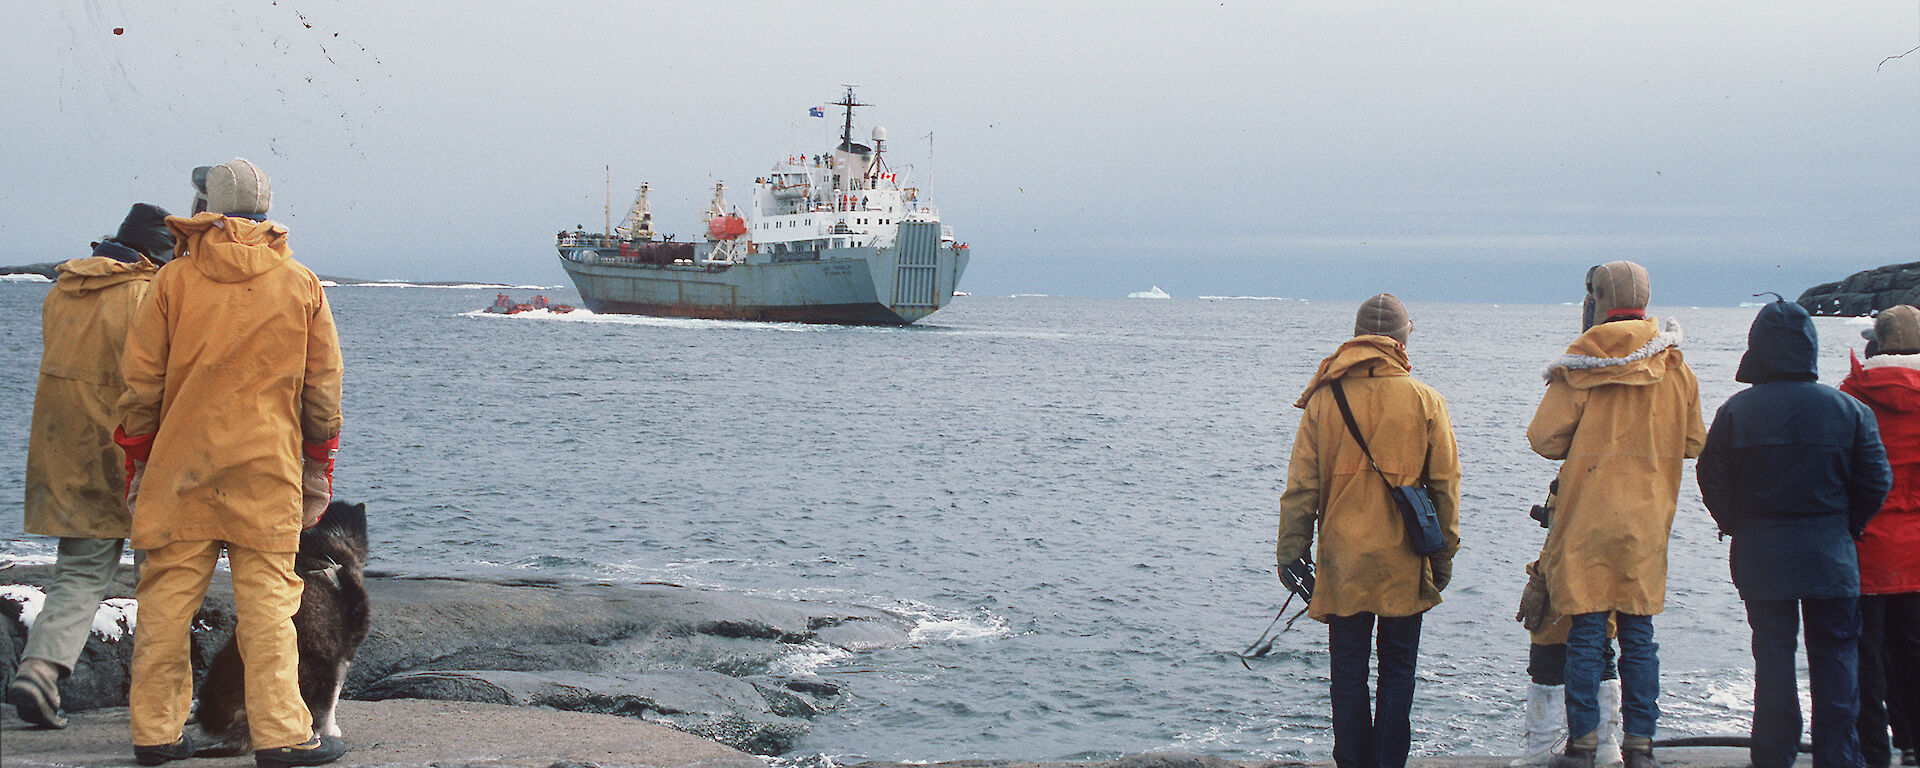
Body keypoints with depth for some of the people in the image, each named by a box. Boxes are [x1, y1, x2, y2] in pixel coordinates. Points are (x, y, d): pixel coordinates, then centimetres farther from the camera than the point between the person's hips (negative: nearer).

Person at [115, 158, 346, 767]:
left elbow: (141, 382, 3)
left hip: (180, 467, 1)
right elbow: (323, 389, 7)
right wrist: (318, 468, 16)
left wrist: (137, 464, 12)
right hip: (267, 469, -1)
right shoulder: (301, 286, 3)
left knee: (167, 596, 6)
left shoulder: (173, 281, 2)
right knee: (267, 597, 0)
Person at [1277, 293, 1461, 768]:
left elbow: (1300, 487, -1)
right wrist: (1443, 556, 10)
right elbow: (1445, 485, 1)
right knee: (1397, 673, 8)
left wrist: (1291, 555, 5)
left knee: (1348, 675, 8)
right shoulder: (1425, 401, -3)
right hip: (1404, 567, 0)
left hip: (1342, 562, 1)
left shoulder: (1323, 400, -2)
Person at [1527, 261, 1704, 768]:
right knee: (1638, 634, 8)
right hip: (1647, 520, 3)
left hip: (1587, 517, -3)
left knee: (1585, 633, 2)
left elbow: (1544, 438, -8)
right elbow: (1694, 444, 10)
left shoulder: (1581, 366, -8)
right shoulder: (1675, 368, 2)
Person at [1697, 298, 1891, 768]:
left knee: (1772, 655, 6)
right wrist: (1847, 528, 13)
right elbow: (1876, 482, -2)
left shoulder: (1737, 410, -4)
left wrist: (1737, 527, 13)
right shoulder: (1849, 411, -4)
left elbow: (1713, 479, -2)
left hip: (1761, 554, 0)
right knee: (1834, 654, 6)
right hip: (1830, 554, 0)